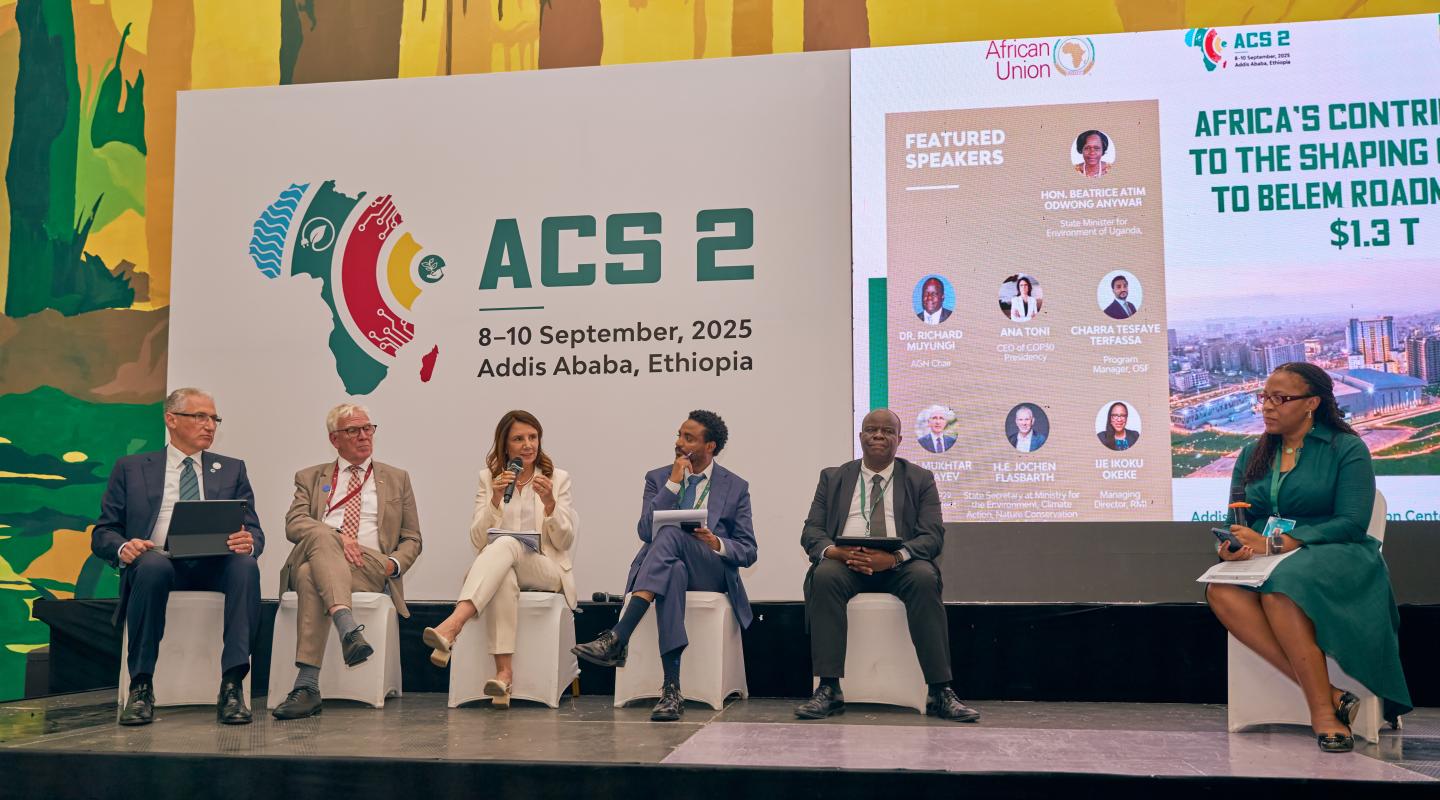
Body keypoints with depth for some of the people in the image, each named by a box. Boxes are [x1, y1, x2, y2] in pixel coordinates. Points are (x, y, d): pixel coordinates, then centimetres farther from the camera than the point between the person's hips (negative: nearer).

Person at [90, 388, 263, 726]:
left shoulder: (232, 469, 20)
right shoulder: (131, 468, 16)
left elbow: (254, 533, 12)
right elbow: (102, 533, 11)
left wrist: (248, 542, -15)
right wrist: (123, 547, -14)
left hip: (215, 566, 1)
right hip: (158, 561, -1)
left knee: (246, 565, -33)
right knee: (152, 565, -37)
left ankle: (232, 687, -36)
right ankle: (141, 686, -25)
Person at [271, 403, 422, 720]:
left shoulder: (396, 479, 23)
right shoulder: (310, 477, 23)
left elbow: (412, 539, 19)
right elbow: (293, 524, 3)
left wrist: (393, 564, -5)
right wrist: (336, 537, -17)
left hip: (372, 568, -1)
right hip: (311, 559, 1)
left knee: (312, 576, -35)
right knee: (321, 535, -37)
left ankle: (307, 685, -41)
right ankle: (349, 631, -55)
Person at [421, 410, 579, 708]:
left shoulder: (558, 478, 10)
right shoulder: (489, 478, 13)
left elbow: (565, 541, 3)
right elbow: (478, 540, 4)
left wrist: (549, 503, -14)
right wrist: (496, 499, -12)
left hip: (547, 572, -1)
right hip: (499, 571, 1)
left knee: (506, 544, -35)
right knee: (504, 578, -39)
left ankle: (452, 627, -52)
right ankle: (504, 671, -45)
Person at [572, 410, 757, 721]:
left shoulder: (736, 487, 11)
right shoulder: (658, 478, 15)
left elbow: (748, 552, 8)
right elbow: (645, 531, -2)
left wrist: (717, 544, -14)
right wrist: (673, 483, -7)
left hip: (710, 573, -1)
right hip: (668, 566, 1)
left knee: (671, 533, -35)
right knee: (672, 572, -41)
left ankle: (617, 640, -48)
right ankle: (671, 689, -49)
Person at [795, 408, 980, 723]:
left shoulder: (920, 480, 13)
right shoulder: (833, 478, 17)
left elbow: (933, 535, 1)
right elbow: (811, 531, 9)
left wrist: (894, 558, -20)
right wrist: (833, 551, -17)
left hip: (899, 567, 0)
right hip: (845, 564, 1)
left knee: (924, 577, -34)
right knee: (824, 575, -33)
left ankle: (940, 694, -30)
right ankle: (828, 690, -31)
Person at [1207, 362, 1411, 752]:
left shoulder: (1347, 449, 2)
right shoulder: (1252, 454, 17)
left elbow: (1352, 522, -9)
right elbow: (1237, 519, 14)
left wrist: (1278, 543, -19)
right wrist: (1234, 544, -13)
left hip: (1335, 557, -4)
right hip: (1266, 561, 5)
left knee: (1280, 586, -39)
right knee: (1221, 591, -31)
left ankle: (1322, 710, -29)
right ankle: (1327, 696, -32)